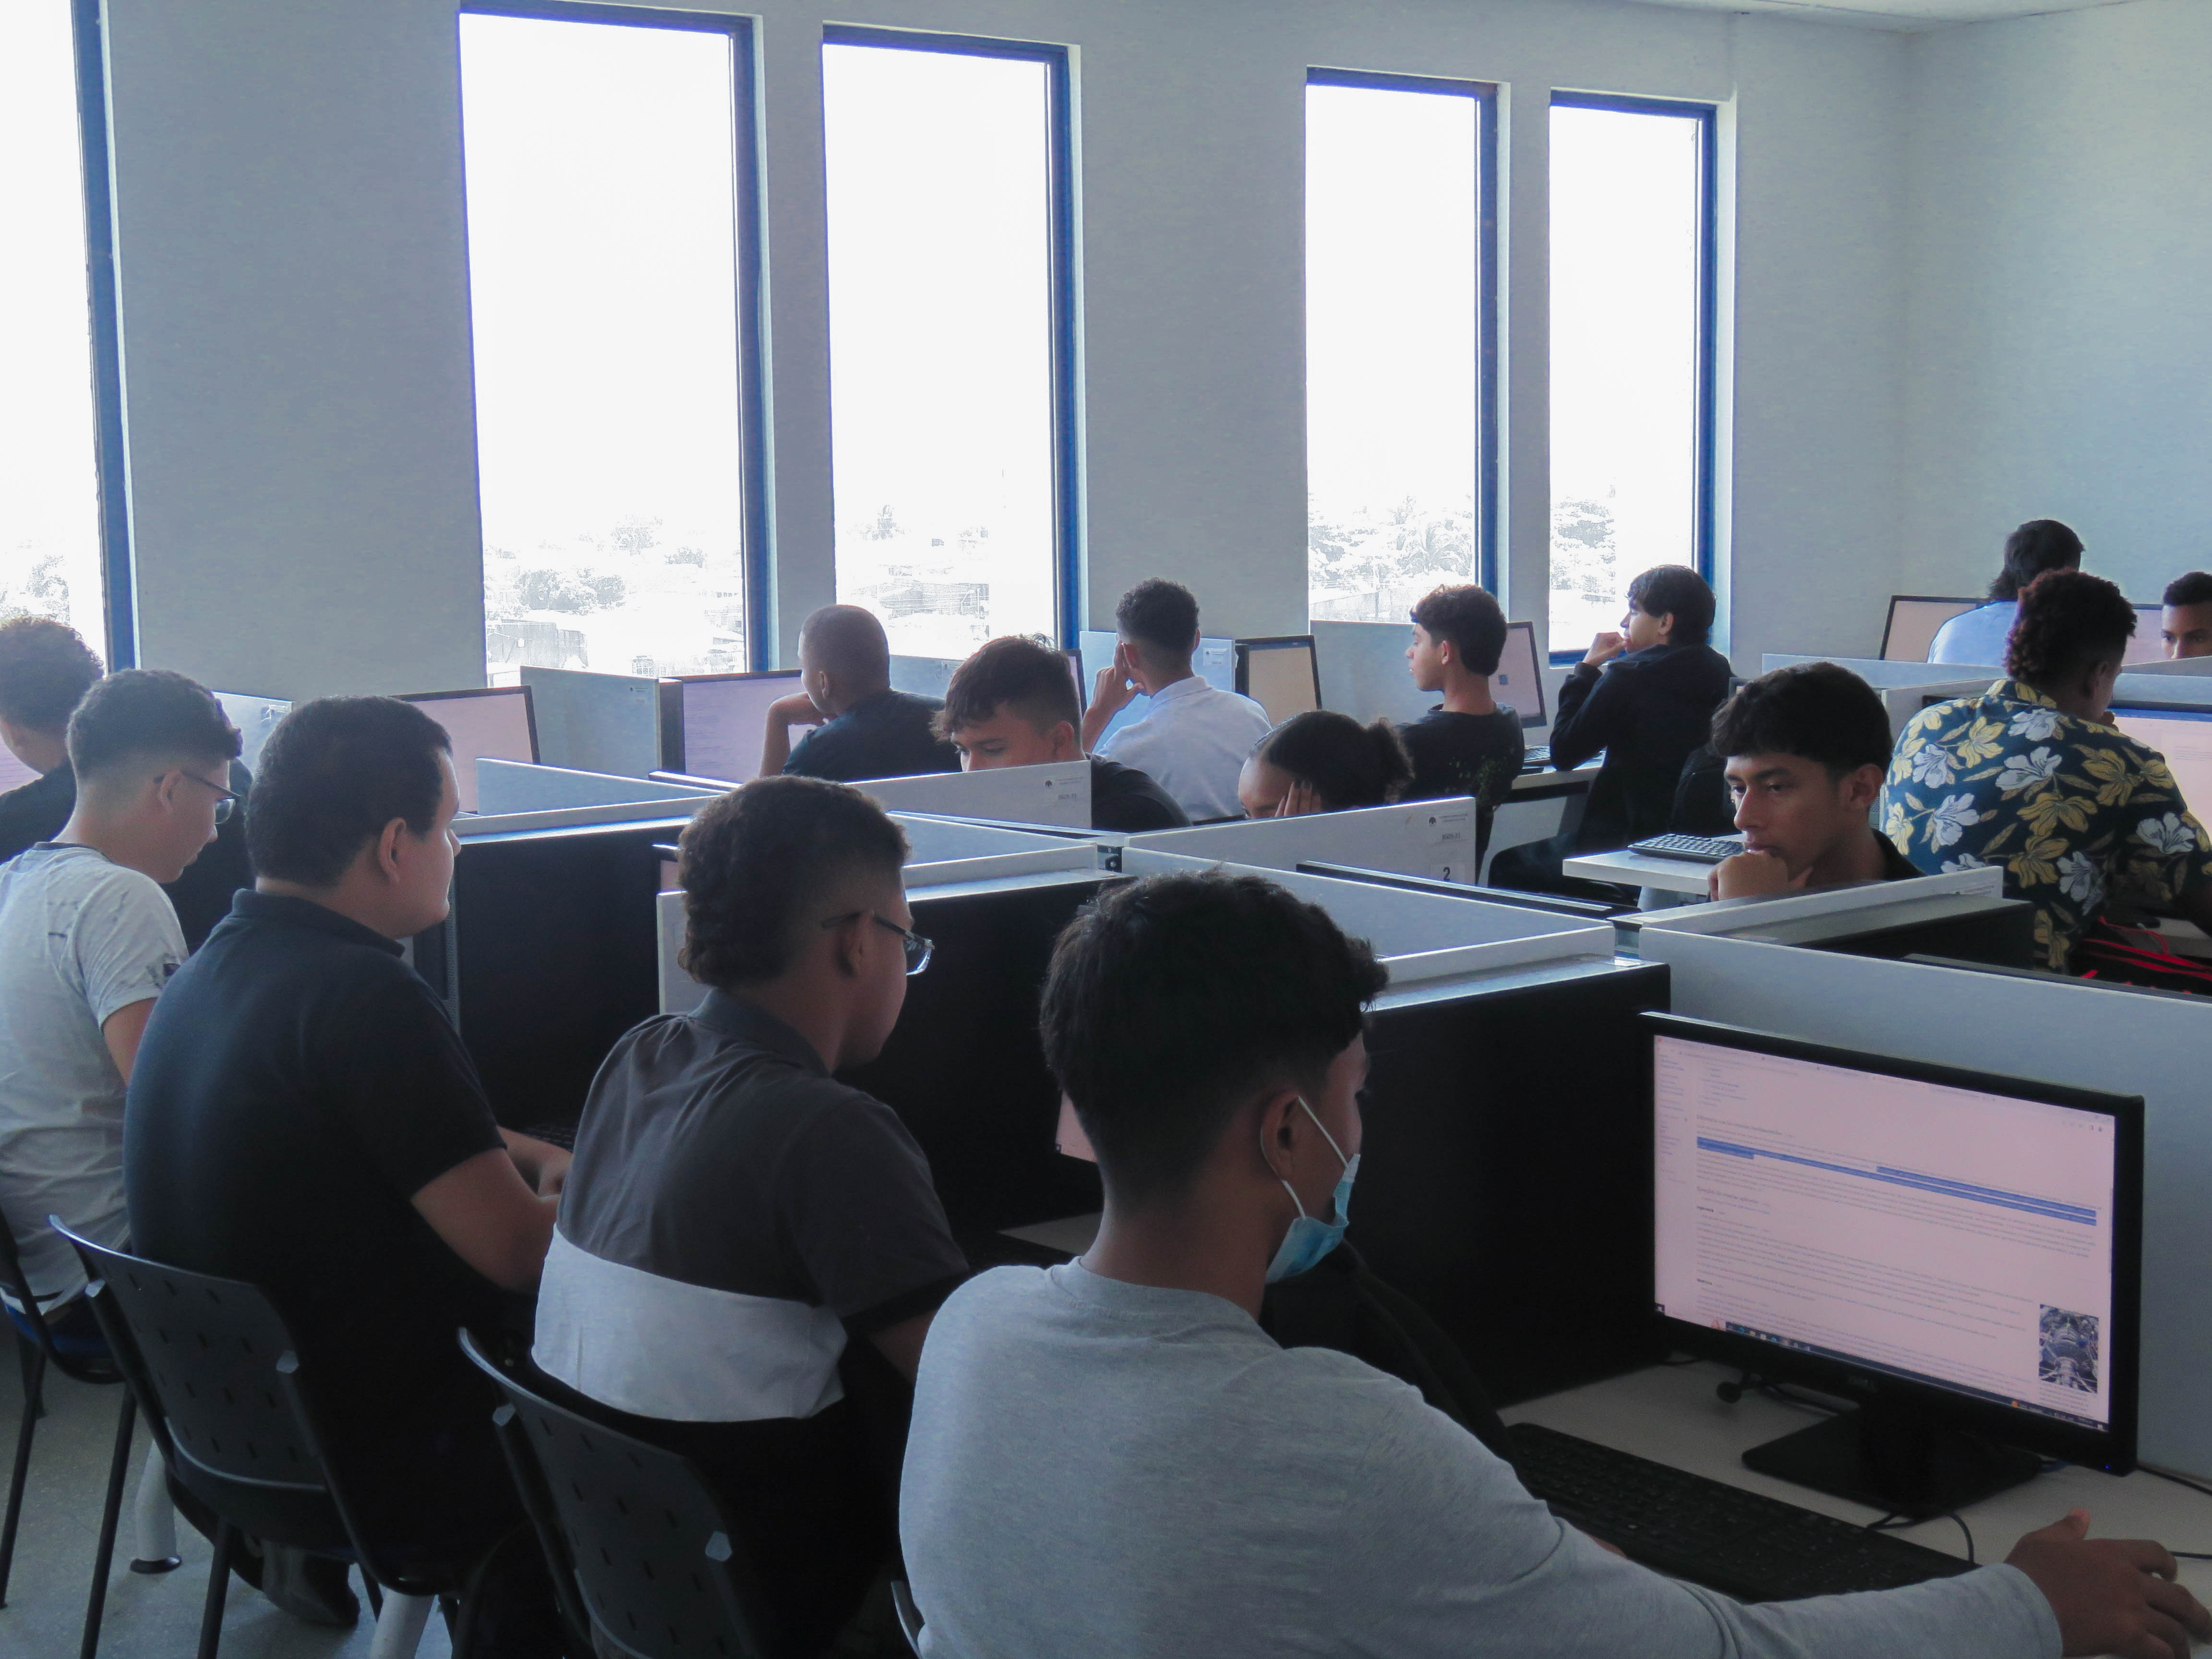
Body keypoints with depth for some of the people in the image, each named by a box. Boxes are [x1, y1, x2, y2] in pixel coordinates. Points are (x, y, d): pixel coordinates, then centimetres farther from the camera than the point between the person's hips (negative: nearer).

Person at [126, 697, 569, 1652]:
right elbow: (518, 1249, -23)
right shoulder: (362, 999, -25)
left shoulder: (211, 970, 5)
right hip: (370, 1467, -9)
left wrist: (531, 1161, 8)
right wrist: (580, 1190, -2)